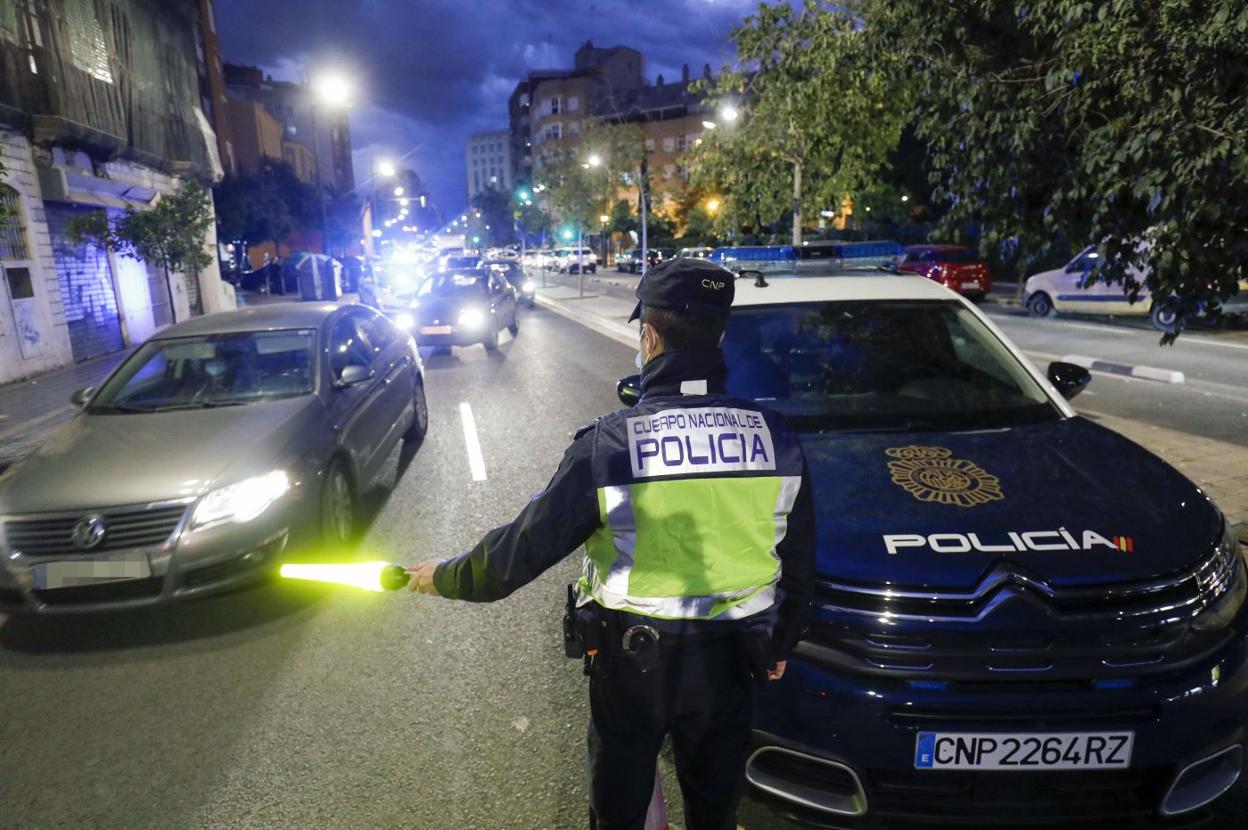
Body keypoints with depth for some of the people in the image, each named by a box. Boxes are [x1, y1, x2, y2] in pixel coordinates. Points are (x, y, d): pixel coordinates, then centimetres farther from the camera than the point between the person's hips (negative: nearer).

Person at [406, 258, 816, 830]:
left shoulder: (609, 444, -21)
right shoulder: (776, 439, -10)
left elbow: (526, 546, -15)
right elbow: (798, 564, 0)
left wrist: (449, 577, 3)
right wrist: (779, 646, 16)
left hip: (631, 659, -2)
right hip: (728, 659, 3)